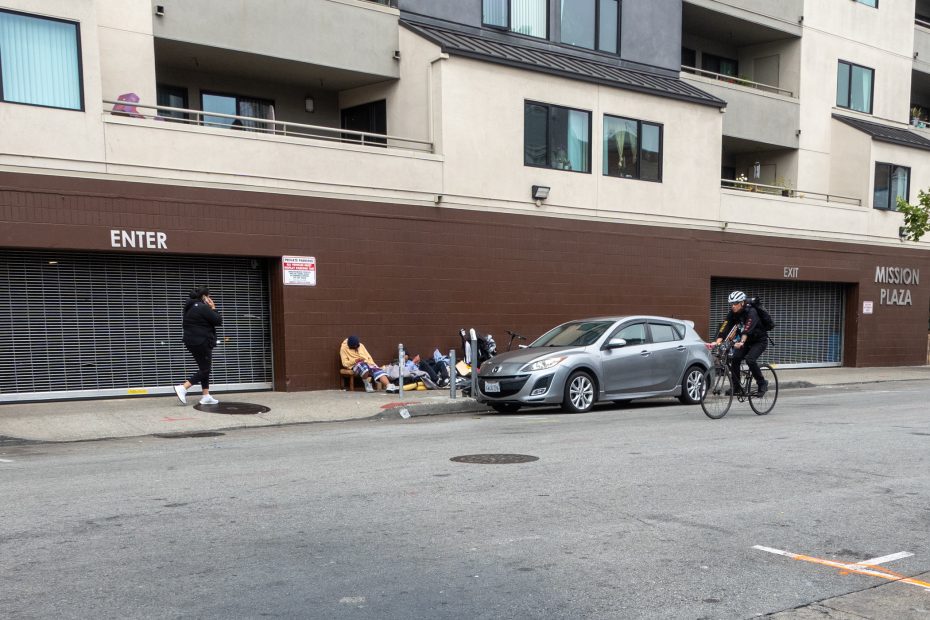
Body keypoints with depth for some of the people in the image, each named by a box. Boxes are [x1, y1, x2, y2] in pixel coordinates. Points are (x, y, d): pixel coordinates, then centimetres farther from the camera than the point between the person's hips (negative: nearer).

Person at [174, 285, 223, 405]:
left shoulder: (190, 307, 14)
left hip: (192, 342, 10)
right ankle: (182, 388, -13)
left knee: (204, 369, 14)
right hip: (202, 343, -10)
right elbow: (218, 321, -13)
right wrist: (213, 309, 0)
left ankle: (206, 396, 12)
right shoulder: (203, 308, -15)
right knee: (204, 370, -3)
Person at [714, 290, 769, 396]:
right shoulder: (732, 314, -9)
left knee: (750, 359, -27)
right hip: (746, 341, 6)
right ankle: (736, 387, -7)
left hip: (760, 341, -6)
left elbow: (747, 329, -41)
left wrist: (741, 342, -56)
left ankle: (762, 383, -7)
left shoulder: (751, 312, -25)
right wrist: (717, 342, -36)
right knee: (734, 359, -16)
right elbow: (724, 327, -20)